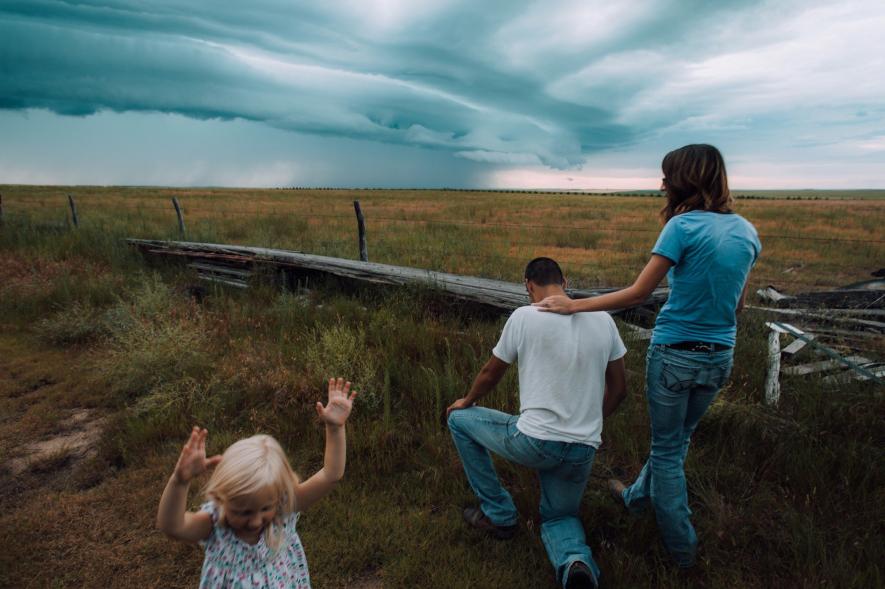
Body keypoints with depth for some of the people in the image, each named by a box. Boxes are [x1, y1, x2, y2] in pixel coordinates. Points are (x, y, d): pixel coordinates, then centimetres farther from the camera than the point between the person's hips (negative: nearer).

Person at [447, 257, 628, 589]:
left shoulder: (524, 316, -8)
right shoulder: (602, 319, 4)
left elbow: (490, 374, 5)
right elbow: (619, 389, 12)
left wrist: (466, 402, 25)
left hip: (534, 442, -5)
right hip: (584, 451, 5)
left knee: (459, 420, 18)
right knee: (558, 517, 30)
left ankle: (499, 515, 23)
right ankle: (575, 560, -7)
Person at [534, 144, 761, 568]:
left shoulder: (683, 226, -17)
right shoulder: (747, 231, 2)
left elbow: (638, 293, -18)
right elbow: (738, 303, 10)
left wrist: (575, 306, -11)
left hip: (674, 354, -6)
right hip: (720, 359, 7)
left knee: (667, 448, 13)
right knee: (678, 438, 24)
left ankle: (682, 545, 27)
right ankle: (638, 497, 48)